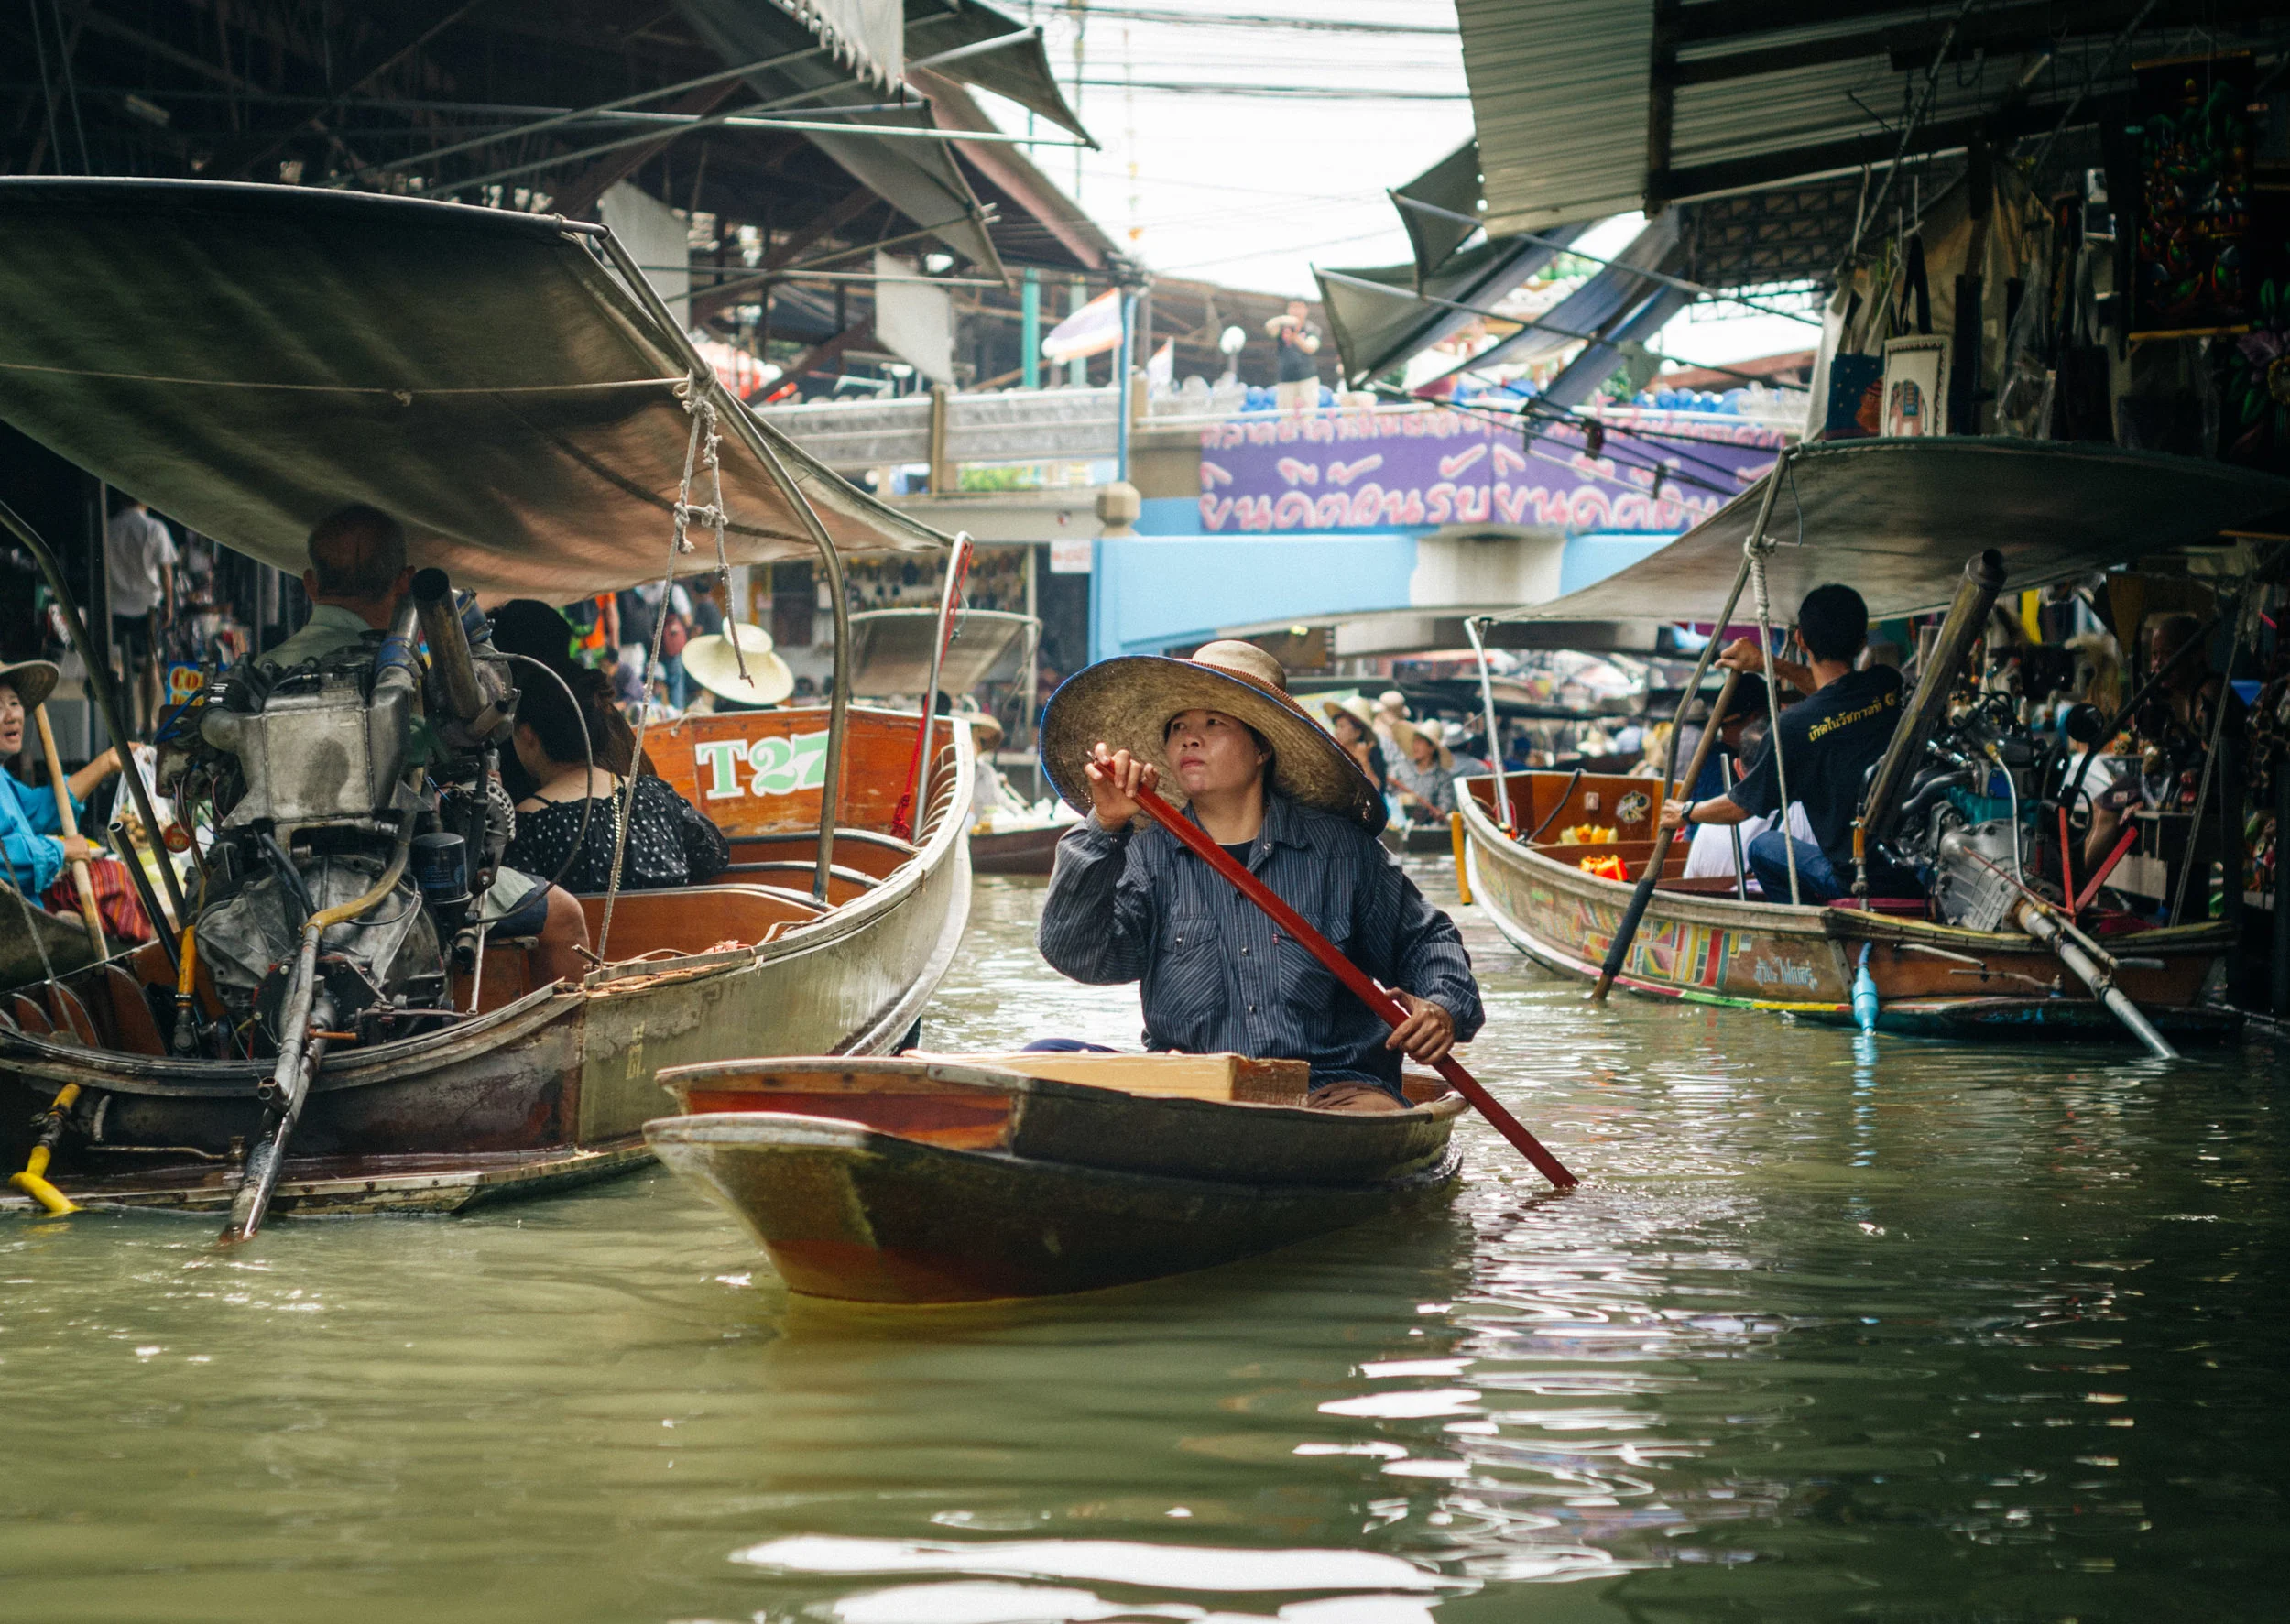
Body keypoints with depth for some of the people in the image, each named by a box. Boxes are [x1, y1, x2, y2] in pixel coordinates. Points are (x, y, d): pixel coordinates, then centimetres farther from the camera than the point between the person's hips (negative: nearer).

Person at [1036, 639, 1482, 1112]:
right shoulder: (1148, 855, 8)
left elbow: (1425, 939, 21)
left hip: (1330, 1086, -2)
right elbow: (1076, 954, -7)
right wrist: (1103, 829, -17)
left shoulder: (1339, 848, 8)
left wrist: (1444, 1008, -1)